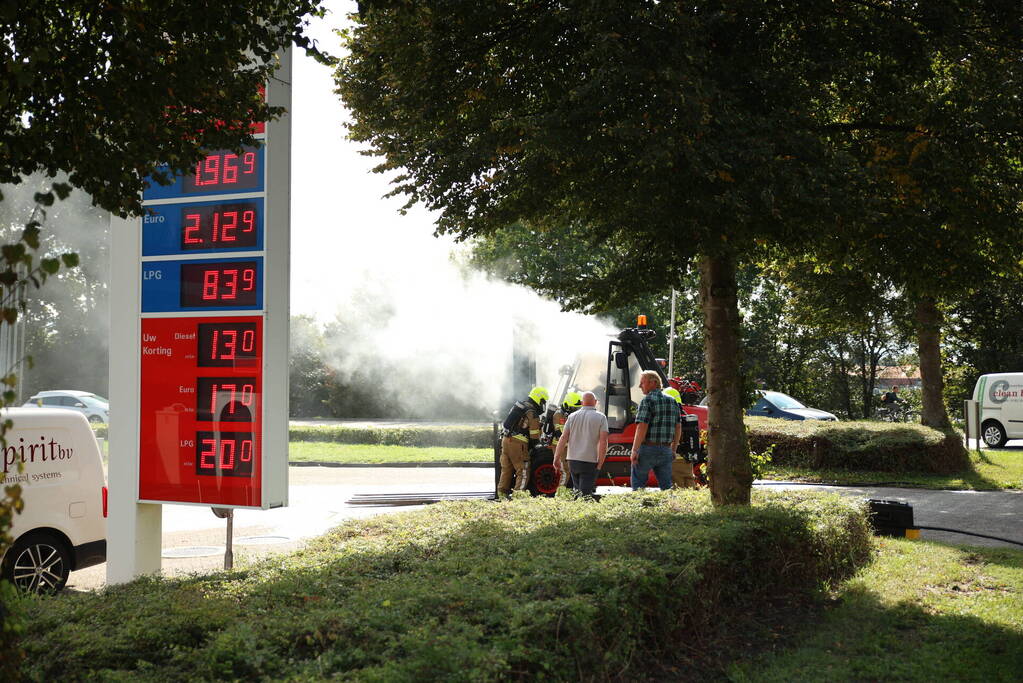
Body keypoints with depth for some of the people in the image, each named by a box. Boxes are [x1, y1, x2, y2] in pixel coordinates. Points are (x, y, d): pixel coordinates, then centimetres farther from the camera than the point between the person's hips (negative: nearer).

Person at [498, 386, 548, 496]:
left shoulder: (518, 405, 13)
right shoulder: (533, 414, -12)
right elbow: (535, 437, -9)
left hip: (505, 439, 8)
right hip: (517, 443, -8)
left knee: (506, 469, 15)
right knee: (523, 471, -1)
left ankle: (502, 492, 19)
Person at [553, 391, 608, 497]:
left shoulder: (572, 416, 7)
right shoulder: (601, 417, -2)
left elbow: (563, 438, 1)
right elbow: (603, 441, -11)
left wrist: (557, 457, 6)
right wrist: (600, 464, -8)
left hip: (573, 460, 4)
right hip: (590, 461, -4)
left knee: (577, 491, 19)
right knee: (585, 493, -6)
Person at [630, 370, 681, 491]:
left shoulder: (647, 400, -10)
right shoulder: (672, 401, 11)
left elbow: (642, 428, -18)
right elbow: (678, 428, 13)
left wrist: (635, 450, -16)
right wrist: (673, 449, 20)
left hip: (647, 449, -6)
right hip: (666, 450, 6)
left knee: (638, 485, 5)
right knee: (667, 486, 10)